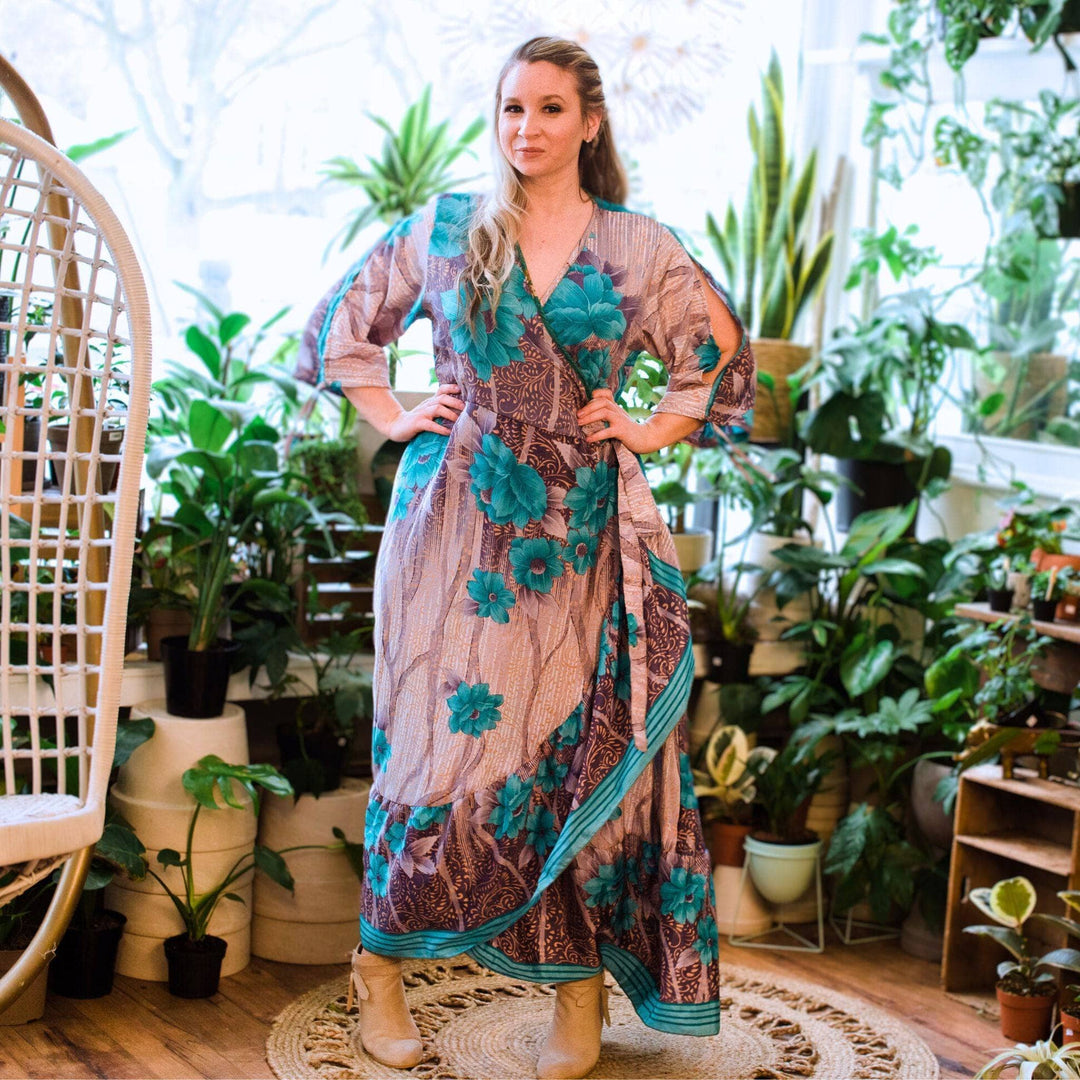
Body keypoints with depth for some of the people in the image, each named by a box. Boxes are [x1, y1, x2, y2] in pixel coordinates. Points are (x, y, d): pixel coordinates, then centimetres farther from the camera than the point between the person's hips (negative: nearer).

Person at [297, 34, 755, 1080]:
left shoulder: (638, 249, 4)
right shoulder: (441, 230, 6)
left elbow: (726, 357, 14)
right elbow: (339, 325, 17)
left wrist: (650, 431, 3)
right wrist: (394, 417, 6)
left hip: (580, 532, 1)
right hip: (458, 521, 0)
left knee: (588, 747, 0)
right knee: (441, 736, -1)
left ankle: (581, 985, 13)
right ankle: (380, 962, 15)